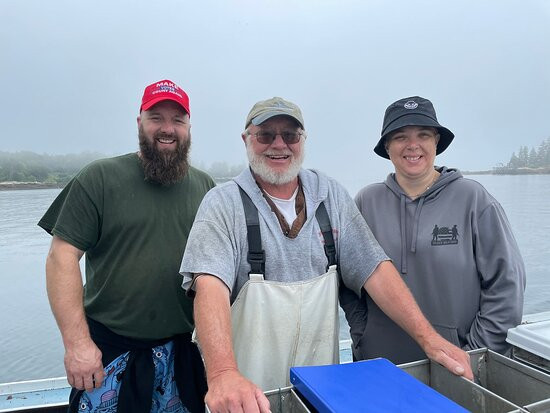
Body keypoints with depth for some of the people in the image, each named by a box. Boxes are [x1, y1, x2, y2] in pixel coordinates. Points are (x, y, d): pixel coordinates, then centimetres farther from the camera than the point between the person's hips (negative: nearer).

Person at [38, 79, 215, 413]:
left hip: (185, 350, 3)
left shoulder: (206, 187, 4)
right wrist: (77, 343, -12)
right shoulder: (100, 178, -5)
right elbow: (63, 256, -8)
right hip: (110, 350, -2)